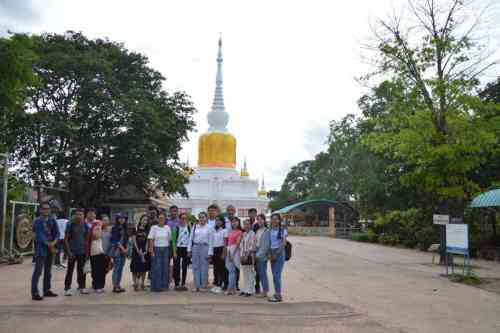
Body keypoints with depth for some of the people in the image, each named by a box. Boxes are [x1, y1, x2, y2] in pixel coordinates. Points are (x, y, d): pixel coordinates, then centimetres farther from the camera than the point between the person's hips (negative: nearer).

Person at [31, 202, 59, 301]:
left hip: (51, 248, 6)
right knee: (38, 271, -9)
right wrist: (49, 245, -15)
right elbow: (40, 236, -14)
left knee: (48, 271, 13)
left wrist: (54, 242, -14)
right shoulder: (37, 222, -7)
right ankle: (34, 293, -7)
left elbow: (57, 233, 4)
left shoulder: (52, 221, 10)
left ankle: (46, 290, 22)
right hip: (41, 249, -6)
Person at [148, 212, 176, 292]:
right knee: (157, 268, -2)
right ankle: (156, 286, 7)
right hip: (157, 249, -3)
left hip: (166, 249, 3)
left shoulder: (167, 228, 6)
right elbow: (151, 240, -4)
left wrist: (174, 251, 6)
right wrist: (152, 251, -11)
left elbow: (171, 239, 8)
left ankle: (164, 285, 16)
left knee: (165, 268, 5)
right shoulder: (154, 227, -2)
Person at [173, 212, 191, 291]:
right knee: (177, 266, 1)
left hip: (186, 249, 4)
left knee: (185, 267, 8)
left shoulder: (188, 227, 7)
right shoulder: (176, 227, -5)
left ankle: (183, 284, 17)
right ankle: (177, 284, 9)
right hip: (178, 248, -3)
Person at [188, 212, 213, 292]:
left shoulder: (209, 228, 0)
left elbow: (210, 241, -2)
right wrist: (189, 249, 4)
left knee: (204, 267, 1)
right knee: (195, 267, 5)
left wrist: (209, 253, -7)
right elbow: (191, 238, 9)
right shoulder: (195, 227, 8)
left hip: (204, 247, -3)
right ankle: (196, 286, 12)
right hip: (195, 247, 3)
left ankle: (203, 286, 10)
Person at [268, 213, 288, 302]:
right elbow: (269, 242, 13)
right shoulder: (270, 230, 12)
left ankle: (278, 295, -5)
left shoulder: (283, 230, -4)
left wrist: (277, 253, -14)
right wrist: (270, 253, 0)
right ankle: (277, 294, 13)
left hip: (279, 253, -5)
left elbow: (284, 243, -9)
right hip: (272, 252, 6)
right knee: (274, 274, 6)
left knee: (277, 274, -10)